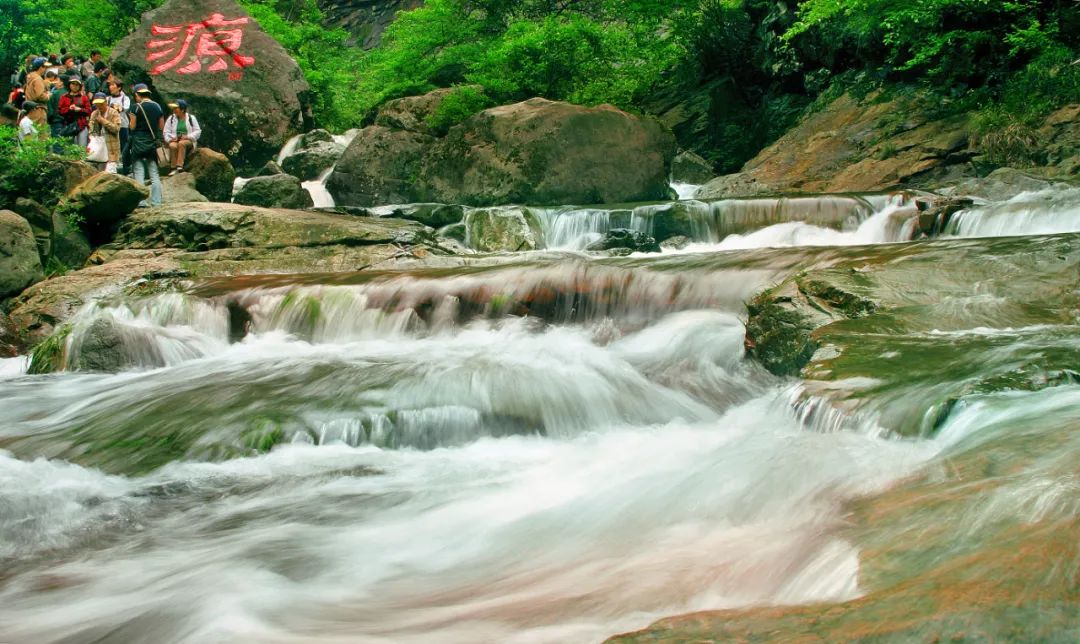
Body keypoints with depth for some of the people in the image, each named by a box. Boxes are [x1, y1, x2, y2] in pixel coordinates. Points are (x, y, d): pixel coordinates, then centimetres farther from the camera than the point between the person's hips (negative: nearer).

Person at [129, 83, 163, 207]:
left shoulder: (136, 107, -9)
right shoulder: (157, 107, 5)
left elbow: (132, 126, -7)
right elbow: (162, 126, 8)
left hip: (138, 142, -4)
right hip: (152, 142, 4)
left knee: (139, 172, -1)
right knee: (154, 173, 9)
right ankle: (156, 201, 7)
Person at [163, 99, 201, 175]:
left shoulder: (191, 118, 5)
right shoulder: (171, 118, 11)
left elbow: (197, 131, 2)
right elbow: (166, 132, 8)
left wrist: (187, 136, -12)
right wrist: (170, 139, -12)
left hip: (188, 141, -2)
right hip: (174, 140, 2)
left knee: (181, 143, -38)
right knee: (172, 146, -35)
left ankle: (179, 166, -41)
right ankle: (174, 168, -32)